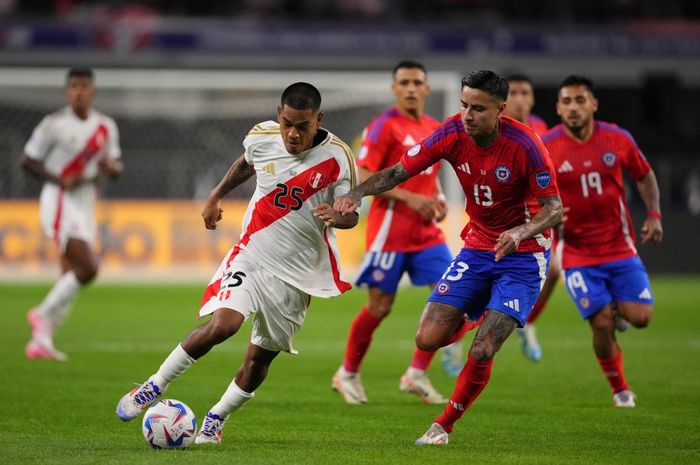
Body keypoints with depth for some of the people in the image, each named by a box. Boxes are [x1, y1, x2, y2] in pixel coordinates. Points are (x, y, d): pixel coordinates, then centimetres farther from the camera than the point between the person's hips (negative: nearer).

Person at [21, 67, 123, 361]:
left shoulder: (106, 127, 9)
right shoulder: (54, 124, -8)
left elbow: (117, 170, 17)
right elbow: (27, 161, -5)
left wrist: (110, 166, -8)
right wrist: (60, 180, -19)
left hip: (86, 204, 7)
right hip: (60, 202, -7)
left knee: (71, 276, 6)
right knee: (87, 268, -19)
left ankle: (40, 342, 14)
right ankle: (43, 315, -2)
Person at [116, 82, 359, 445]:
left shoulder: (337, 156, -14)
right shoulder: (262, 136, -5)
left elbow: (351, 214, -9)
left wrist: (336, 217, -31)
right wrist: (216, 196, 24)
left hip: (297, 272, 0)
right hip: (251, 255, 0)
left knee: (260, 356, 6)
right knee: (222, 324, -23)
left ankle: (216, 419, 29)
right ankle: (153, 387, -7)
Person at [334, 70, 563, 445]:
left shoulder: (524, 144, -23)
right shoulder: (452, 133, -11)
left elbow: (554, 208, -17)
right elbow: (397, 173, -6)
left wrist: (521, 233, -37)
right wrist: (355, 193, -24)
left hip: (522, 255, -4)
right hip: (476, 248, 5)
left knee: (481, 352, -17)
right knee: (428, 340, -7)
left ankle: (443, 426, 7)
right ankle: (470, 322, 29)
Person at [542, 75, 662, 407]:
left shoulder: (618, 140, -4)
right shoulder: (544, 149, -11)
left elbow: (644, 175, 12)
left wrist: (654, 214, 0)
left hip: (620, 248, 2)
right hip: (578, 253, -2)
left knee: (640, 318, -6)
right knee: (602, 325, -9)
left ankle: (616, 307, 31)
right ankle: (619, 389, 15)